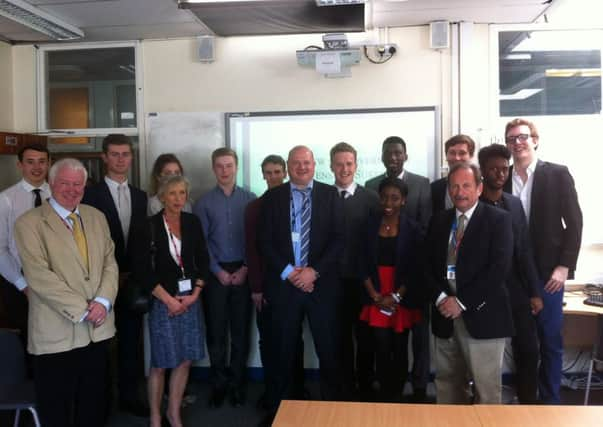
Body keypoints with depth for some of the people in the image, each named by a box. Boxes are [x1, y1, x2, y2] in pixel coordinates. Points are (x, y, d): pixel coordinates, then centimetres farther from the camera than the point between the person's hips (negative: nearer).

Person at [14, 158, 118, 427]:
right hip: (56, 334, -4)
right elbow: (39, 276, -15)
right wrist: (82, 310, -16)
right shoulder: (29, 223, -7)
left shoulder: (97, 217, 10)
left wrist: (103, 301, -10)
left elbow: (109, 263, 7)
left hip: (98, 329, 5)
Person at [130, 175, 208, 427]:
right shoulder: (147, 227, -8)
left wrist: (196, 293, -3)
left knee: (185, 360, 8)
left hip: (190, 299, 4)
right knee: (160, 363, 2)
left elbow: (203, 260, 8)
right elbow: (142, 270, -10)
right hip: (163, 302, -4)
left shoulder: (193, 222, 4)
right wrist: (169, 299, -12)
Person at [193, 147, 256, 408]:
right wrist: (218, 271, -7)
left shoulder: (250, 199, 2)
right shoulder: (204, 202, 3)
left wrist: (246, 268, -7)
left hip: (243, 272, 0)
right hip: (215, 273, 0)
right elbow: (200, 242, 0)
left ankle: (237, 384, 19)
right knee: (216, 330, 5)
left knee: (241, 330, 6)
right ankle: (218, 385, 19)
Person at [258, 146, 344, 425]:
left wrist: (314, 271, -12)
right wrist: (287, 272, -10)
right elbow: (265, 242, 1)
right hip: (284, 283, 1)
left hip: (322, 283, 0)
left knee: (328, 350, 5)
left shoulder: (330, 195, 4)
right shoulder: (272, 197, 5)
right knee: (284, 351, 10)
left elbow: (339, 238, -3)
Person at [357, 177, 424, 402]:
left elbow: (416, 269, -3)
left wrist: (396, 296, -10)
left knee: (399, 350, 9)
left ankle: (396, 396, 24)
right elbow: (364, 264, 2)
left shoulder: (413, 229, -2)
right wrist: (374, 295, -8)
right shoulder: (369, 225, 2)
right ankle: (384, 396, 13)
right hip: (376, 299, 0)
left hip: (402, 300, 0)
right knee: (382, 350, -3)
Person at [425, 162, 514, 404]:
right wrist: (441, 298, -8)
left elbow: (500, 267, -13)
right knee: (446, 384, 13)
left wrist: (462, 302, -15)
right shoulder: (439, 221, 13)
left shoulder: (498, 219, -3)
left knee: (486, 389, 2)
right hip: (445, 314, 5)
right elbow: (428, 265, 10)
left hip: (481, 315, -4)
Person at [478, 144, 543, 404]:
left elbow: (524, 251, 8)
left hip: (516, 290, 4)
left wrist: (534, 292, 5)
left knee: (528, 350, 6)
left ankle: (528, 404, 23)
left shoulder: (514, 204, 8)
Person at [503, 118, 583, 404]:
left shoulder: (558, 174, -1)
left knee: (550, 341, 5)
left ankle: (549, 400, 20)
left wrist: (564, 267, -10)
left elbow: (574, 223, -3)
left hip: (547, 272, -2)